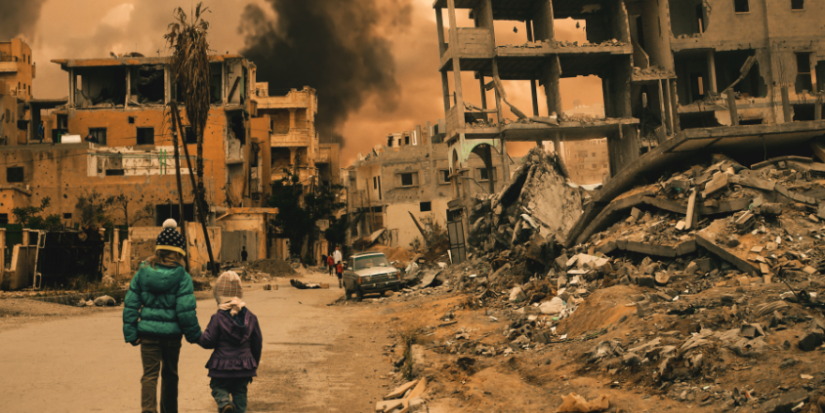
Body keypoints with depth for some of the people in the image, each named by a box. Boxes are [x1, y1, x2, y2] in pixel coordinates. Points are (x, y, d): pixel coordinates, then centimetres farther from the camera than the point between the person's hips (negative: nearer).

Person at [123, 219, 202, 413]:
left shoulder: (143, 272, -1)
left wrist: (131, 333, 6)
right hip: (172, 332, -1)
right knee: (170, 375, 17)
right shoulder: (182, 277, -10)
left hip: (148, 331, 1)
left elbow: (130, 304, 0)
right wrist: (194, 335, 0)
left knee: (150, 374, 3)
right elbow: (186, 310, -13)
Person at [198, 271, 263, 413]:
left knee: (218, 387, 14)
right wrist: (255, 365, 19)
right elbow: (257, 343, 7)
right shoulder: (250, 317, 2)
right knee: (240, 392, 14)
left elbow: (208, 341, -11)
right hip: (244, 365, 3)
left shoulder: (218, 318, -11)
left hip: (222, 366, -3)